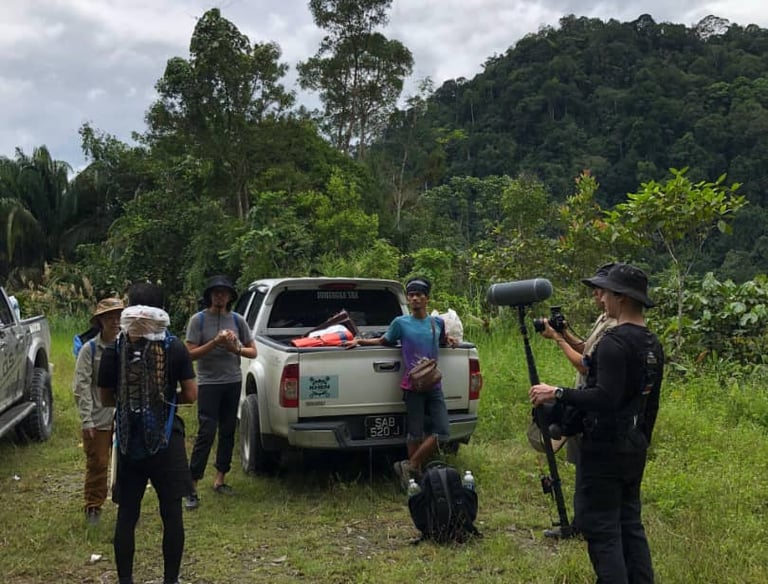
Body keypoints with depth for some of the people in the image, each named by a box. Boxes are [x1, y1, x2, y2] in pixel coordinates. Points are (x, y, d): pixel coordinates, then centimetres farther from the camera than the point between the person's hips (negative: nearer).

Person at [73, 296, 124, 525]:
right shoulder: (89, 349, -7)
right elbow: (81, 386, -7)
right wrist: (86, 419, -11)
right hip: (98, 419, -2)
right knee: (97, 464, 9)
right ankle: (93, 507, 27)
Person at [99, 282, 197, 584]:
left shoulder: (113, 351, -3)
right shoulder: (175, 348, -7)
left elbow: (107, 398, 4)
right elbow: (190, 395, -6)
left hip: (128, 441, 2)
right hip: (166, 440, -1)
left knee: (127, 514, 11)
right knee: (171, 513, 7)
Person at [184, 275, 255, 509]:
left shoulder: (237, 320, 4)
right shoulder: (198, 320, -4)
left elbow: (253, 352, 7)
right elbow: (191, 353, -9)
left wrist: (235, 348, -12)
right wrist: (215, 343, -21)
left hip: (233, 382, 4)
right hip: (209, 383, -4)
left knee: (228, 432, 9)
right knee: (206, 433, -8)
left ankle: (219, 479, 21)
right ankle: (192, 487, -3)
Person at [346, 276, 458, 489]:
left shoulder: (438, 322, 9)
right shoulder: (401, 323, 0)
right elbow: (383, 341, 14)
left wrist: (449, 340, 9)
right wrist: (359, 340, 2)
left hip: (434, 386, 4)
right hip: (413, 386, -3)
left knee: (442, 432, -3)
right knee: (415, 435, 1)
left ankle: (409, 467, 10)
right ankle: (415, 472, 18)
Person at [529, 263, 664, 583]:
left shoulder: (614, 342, -19)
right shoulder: (653, 344, 11)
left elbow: (605, 398, -28)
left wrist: (557, 394, -21)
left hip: (605, 449, -9)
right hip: (634, 448, 9)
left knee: (601, 528, -3)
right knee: (630, 524, 16)